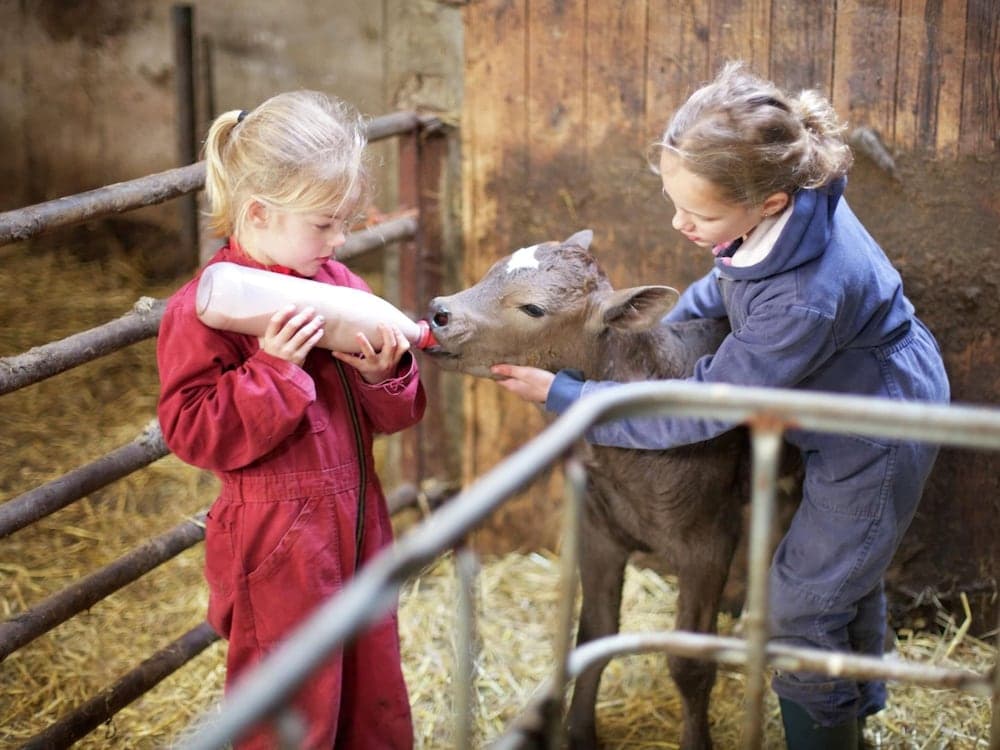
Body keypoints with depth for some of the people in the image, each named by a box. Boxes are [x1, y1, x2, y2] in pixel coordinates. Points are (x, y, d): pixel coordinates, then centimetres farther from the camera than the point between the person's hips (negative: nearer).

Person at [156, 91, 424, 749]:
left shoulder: (338, 284, 5)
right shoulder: (205, 308, -15)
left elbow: (392, 417, 11)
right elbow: (192, 431, -18)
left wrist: (385, 374, -12)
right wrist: (274, 368, -26)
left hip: (359, 532, 7)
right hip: (279, 552, -7)